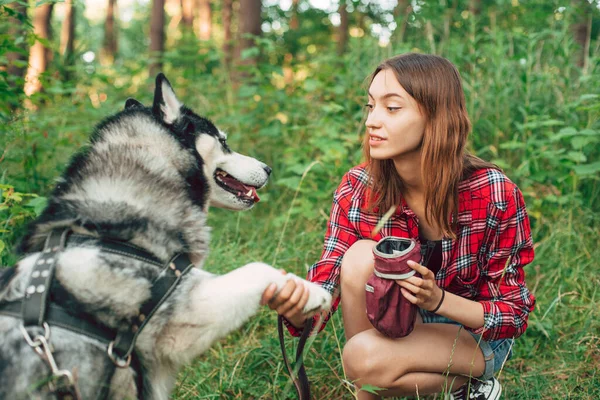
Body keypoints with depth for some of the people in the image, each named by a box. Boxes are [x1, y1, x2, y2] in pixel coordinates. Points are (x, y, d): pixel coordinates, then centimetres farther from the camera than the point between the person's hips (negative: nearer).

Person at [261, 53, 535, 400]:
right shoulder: (359, 188, -14)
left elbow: (514, 313, -15)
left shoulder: (494, 194, -22)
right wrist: (297, 307, -43)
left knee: (366, 356, -31)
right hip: (397, 324, 4)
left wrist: (438, 300, -34)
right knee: (360, 257, -27)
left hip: (478, 336, -3)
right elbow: (326, 286, -18)